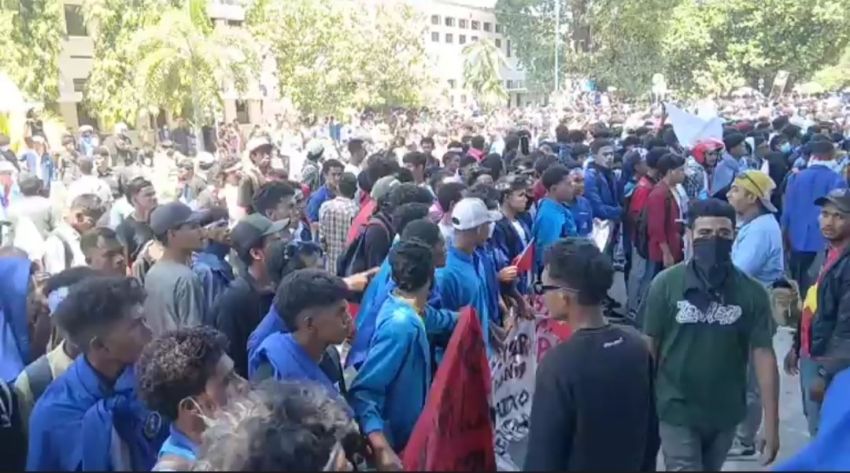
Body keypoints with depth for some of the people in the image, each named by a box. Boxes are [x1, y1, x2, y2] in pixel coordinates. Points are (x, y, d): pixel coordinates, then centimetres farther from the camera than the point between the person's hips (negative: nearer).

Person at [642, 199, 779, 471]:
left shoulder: (752, 293, -8)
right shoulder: (666, 284, -13)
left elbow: (763, 355, -6)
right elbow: (649, 347, -6)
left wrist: (771, 424, -7)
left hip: (725, 412, 3)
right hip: (677, 411, -3)